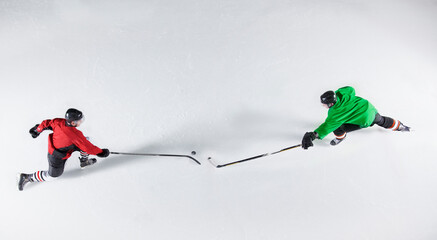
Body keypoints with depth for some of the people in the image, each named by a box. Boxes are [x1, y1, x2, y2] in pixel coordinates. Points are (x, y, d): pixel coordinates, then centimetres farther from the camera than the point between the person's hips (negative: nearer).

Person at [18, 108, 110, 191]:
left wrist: (37, 130, 16)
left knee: (85, 141, 2)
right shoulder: (75, 135, -37)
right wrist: (101, 152, -11)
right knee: (51, 175, 20)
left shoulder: (59, 122, -20)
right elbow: (88, 148, -26)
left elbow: (47, 123, -4)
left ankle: (84, 160, 26)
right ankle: (26, 178, 28)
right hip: (57, 158, -7)